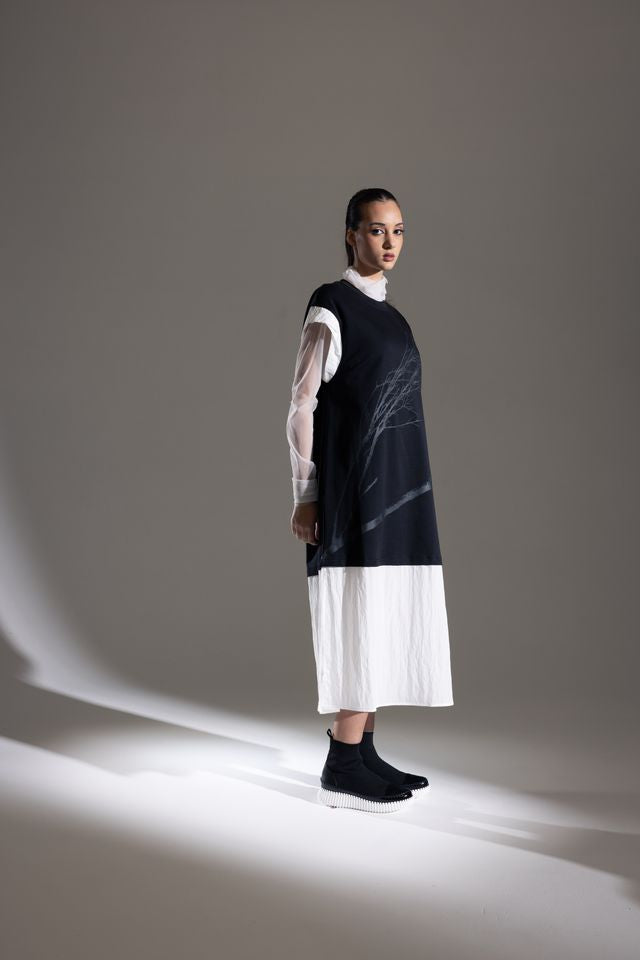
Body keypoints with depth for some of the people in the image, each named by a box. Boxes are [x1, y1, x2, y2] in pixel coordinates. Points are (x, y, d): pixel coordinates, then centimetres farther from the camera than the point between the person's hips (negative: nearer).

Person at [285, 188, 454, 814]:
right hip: (355, 490, -8)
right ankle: (343, 768, -3)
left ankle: (364, 752, 15)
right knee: (359, 621, -9)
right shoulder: (331, 308, -6)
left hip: (398, 490, 8)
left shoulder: (389, 314, 18)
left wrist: (409, 490, 17)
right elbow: (302, 405, -8)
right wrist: (306, 497, -10)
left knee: (383, 622, 8)